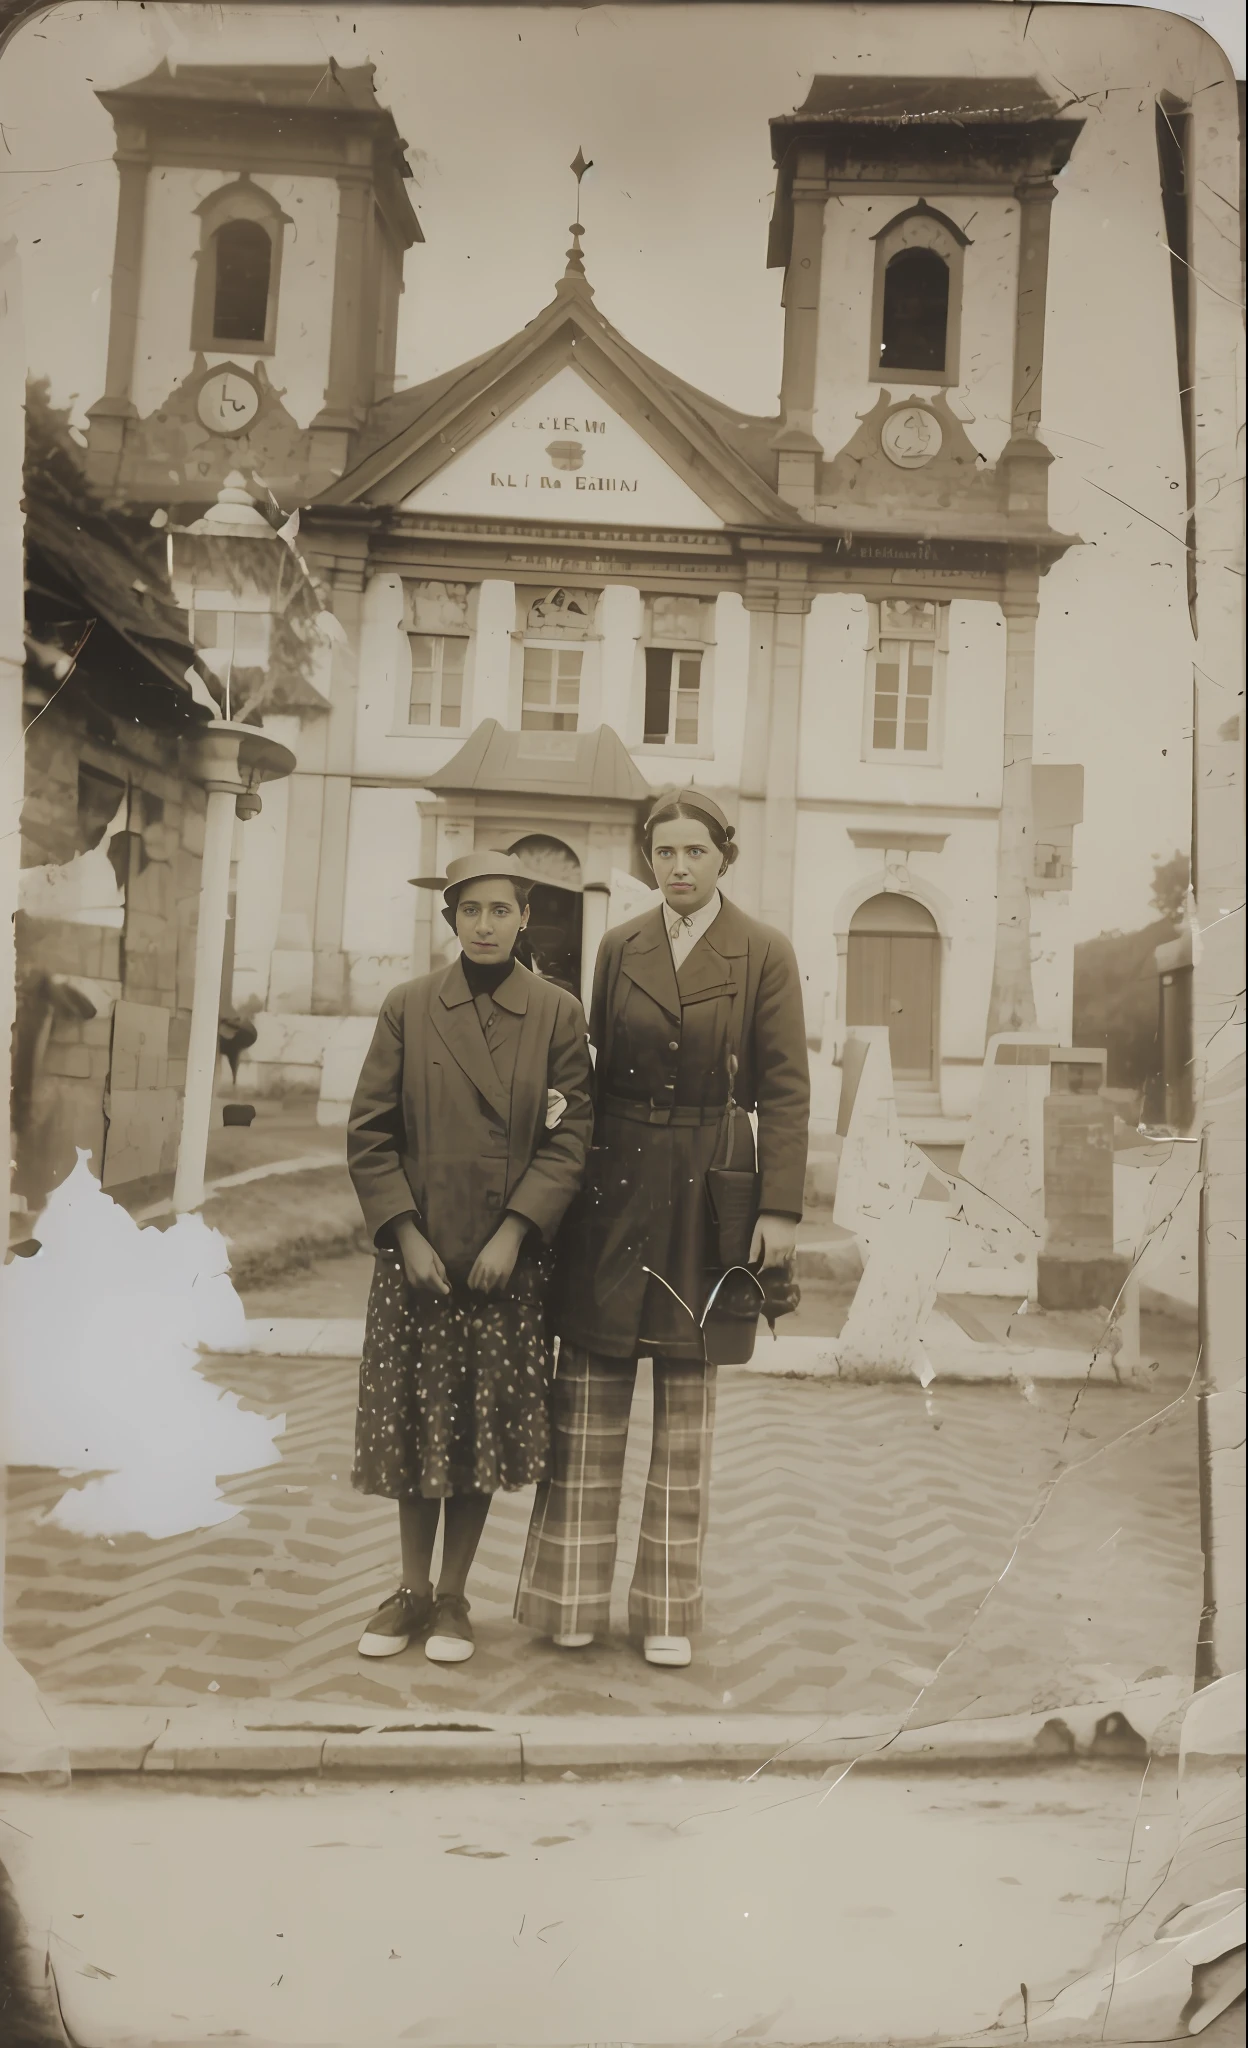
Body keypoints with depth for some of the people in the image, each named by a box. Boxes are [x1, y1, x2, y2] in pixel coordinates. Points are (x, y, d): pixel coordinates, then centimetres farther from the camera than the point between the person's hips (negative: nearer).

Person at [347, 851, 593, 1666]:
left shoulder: (559, 1014, 0)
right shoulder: (407, 1008, 2)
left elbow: (571, 1136, -4)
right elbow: (370, 1133, 1)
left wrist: (514, 1233, -13)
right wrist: (405, 1234, -8)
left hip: (510, 1260, -1)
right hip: (418, 1254, 1)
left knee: (485, 1434, 6)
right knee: (414, 1427, 8)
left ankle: (454, 1597, 23)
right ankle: (412, 1590, 26)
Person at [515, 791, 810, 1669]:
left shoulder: (765, 955, -1)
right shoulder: (619, 947, 7)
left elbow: (786, 1088, -3)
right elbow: (599, 1073, 11)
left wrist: (781, 1208, -9)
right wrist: (573, 1178, 8)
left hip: (706, 1194, -2)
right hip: (615, 1190, 2)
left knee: (688, 1406, 8)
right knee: (589, 1397, 5)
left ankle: (669, 1609, 20)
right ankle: (575, 1598, 19)